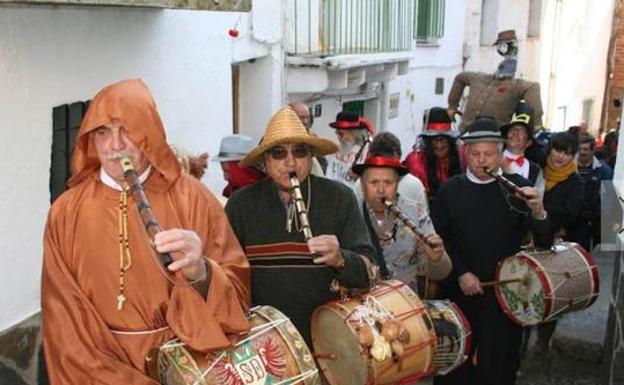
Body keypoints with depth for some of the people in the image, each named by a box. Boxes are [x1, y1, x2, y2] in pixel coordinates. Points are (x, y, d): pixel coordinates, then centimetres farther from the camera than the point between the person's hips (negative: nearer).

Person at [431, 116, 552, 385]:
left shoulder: (517, 187, -1)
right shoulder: (450, 190, 2)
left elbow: (544, 242, -7)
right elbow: (439, 239, 1)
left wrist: (538, 212, -26)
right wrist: (460, 274, -10)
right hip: (460, 290, 1)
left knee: (499, 362, 7)